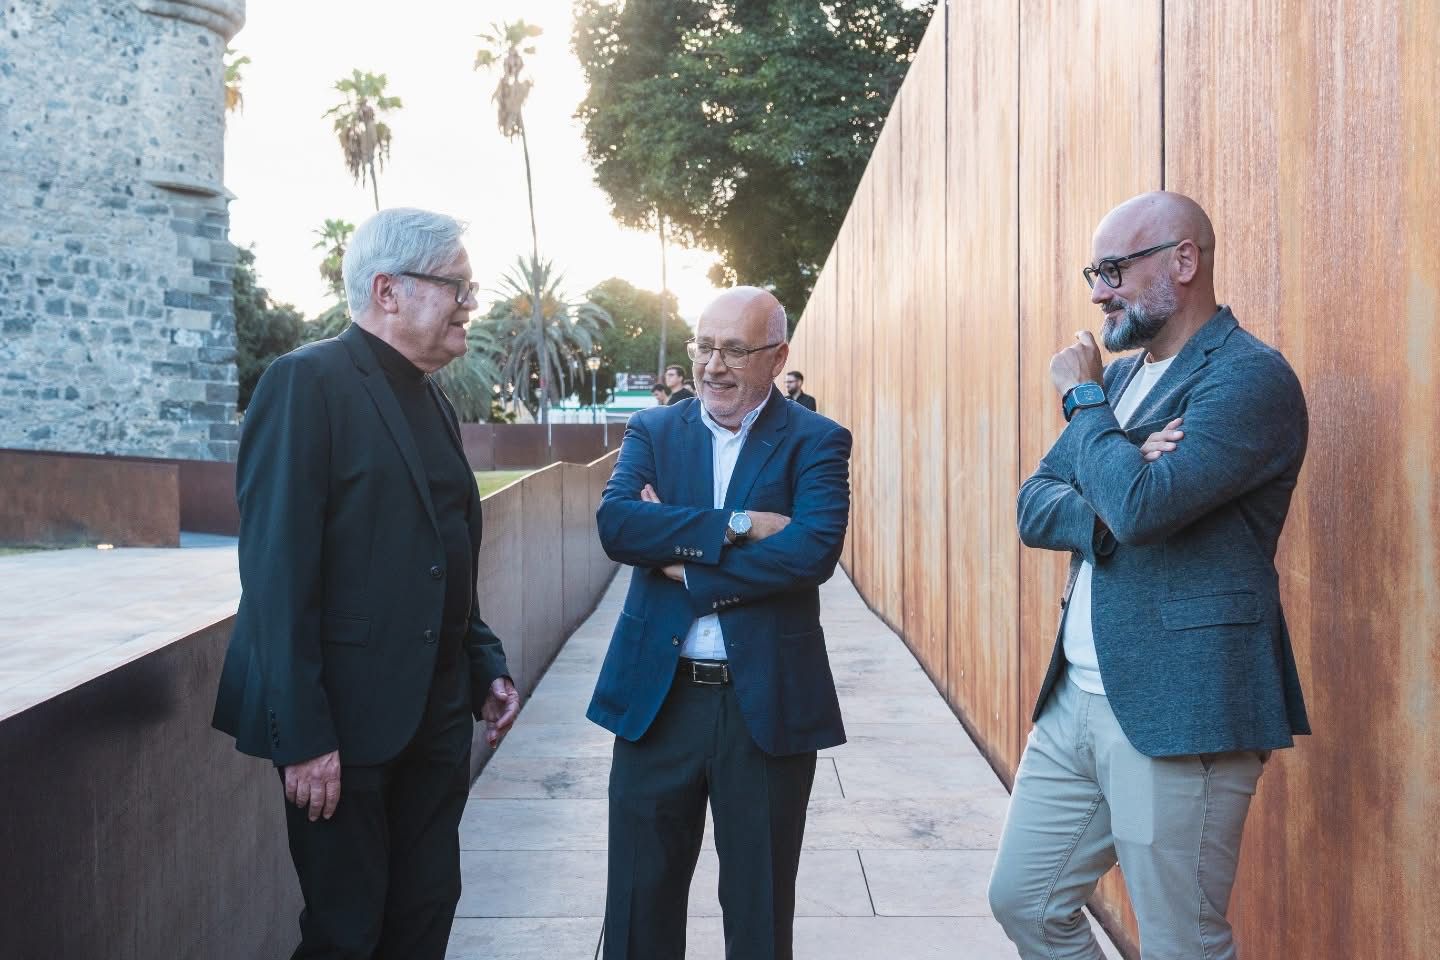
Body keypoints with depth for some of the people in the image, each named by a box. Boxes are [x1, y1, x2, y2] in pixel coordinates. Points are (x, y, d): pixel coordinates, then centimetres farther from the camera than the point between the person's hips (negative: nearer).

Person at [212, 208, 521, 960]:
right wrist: (302, 735, -20)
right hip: (346, 718, -7)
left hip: (436, 716, 8)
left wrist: (484, 666, 9)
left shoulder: (434, 403, 13)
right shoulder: (308, 382, -12)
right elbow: (277, 570, -18)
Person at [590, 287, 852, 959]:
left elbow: (815, 548, -18)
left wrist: (686, 564, -14)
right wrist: (736, 525, -19)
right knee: (641, 901, 14)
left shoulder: (815, 442, -2)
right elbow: (615, 524, -11)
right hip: (656, 696, 2)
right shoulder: (653, 431, 6)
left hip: (767, 703, -2)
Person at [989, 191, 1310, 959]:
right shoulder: (1118, 376, 13)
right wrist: (1108, 508, -13)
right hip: (1074, 699, 8)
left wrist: (1084, 399, -11)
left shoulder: (1252, 376, -14)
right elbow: (1034, 508, 8)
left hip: (1176, 715, -8)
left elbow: (1141, 505, -27)